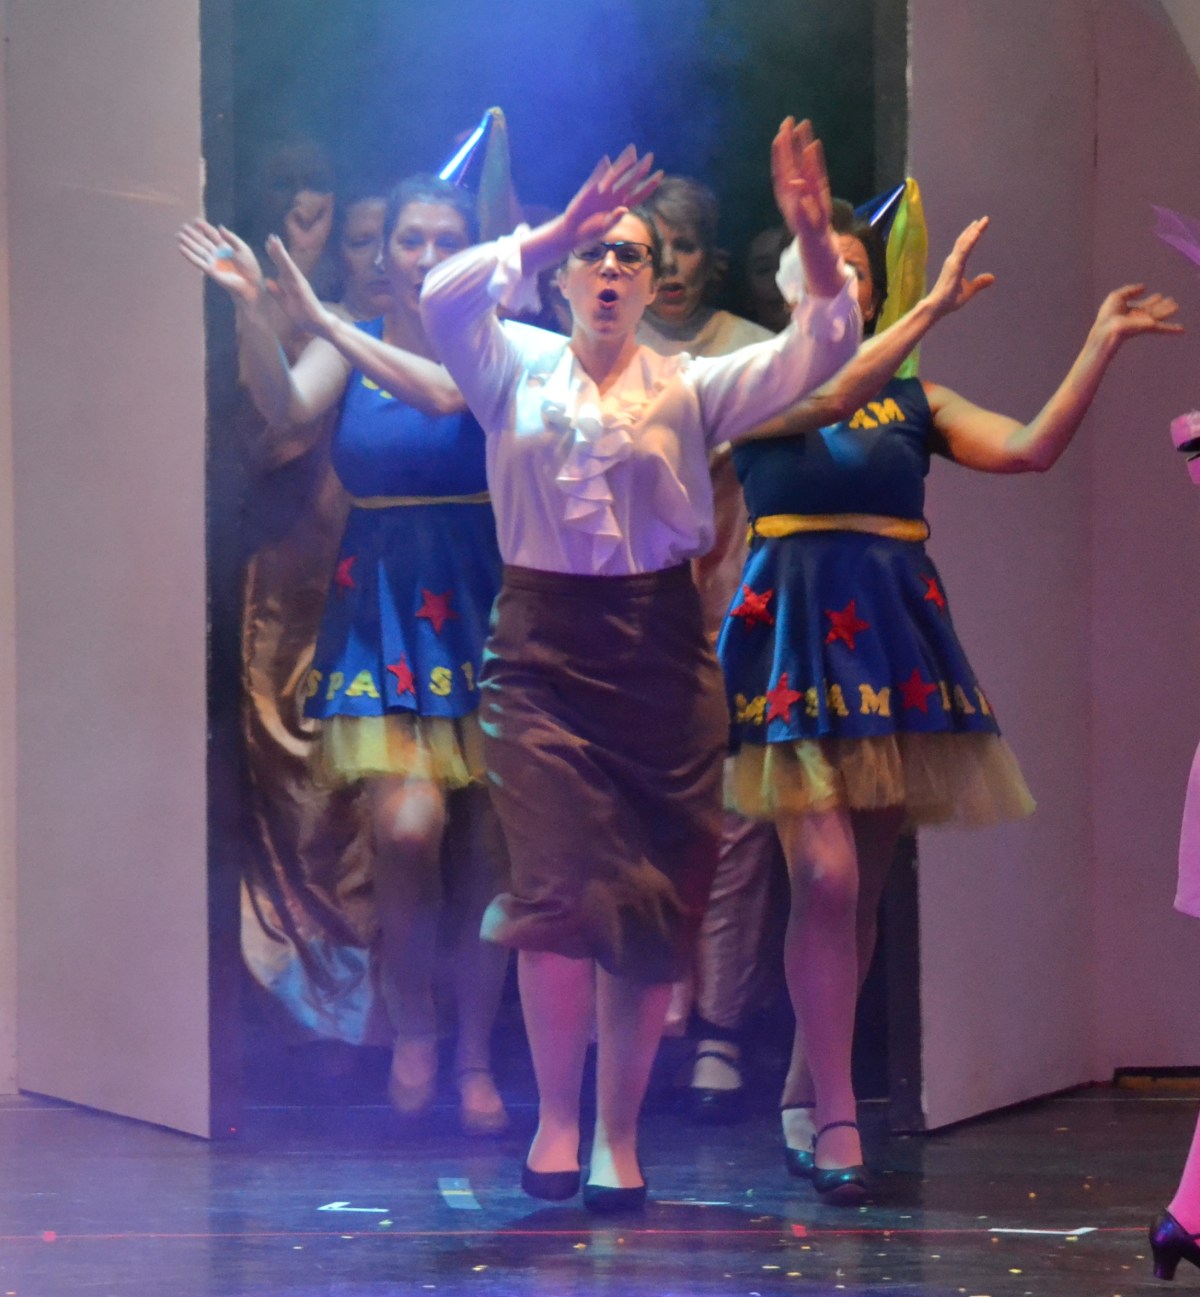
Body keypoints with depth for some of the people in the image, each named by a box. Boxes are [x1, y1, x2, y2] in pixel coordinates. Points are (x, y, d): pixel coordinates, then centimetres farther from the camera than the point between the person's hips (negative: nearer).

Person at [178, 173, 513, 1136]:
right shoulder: (347, 347, 6)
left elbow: (445, 391, -20)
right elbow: (286, 405, -12)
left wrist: (324, 321, -23)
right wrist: (251, 308, -26)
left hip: (479, 604, 0)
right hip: (382, 605, 0)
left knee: (483, 843, 2)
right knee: (407, 825, -16)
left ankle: (475, 1058, 15)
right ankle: (412, 1028, 7)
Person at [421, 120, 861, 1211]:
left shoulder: (689, 390, 8)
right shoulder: (516, 371, 7)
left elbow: (819, 351, -2)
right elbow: (445, 300, -12)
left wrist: (814, 238, -17)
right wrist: (555, 234, -18)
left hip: (660, 652, 2)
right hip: (544, 651, -2)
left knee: (657, 906, 2)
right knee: (563, 886, -15)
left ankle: (619, 1132, 16)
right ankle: (556, 1115, 3)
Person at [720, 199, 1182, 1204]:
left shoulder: (913, 401, 12)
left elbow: (1030, 448, 0)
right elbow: (829, 399, -18)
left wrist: (1102, 343, -6)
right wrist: (936, 307, -20)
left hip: (894, 642, 4)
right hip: (798, 640, -4)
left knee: (862, 891, 7)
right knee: (827, 878, -14)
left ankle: (804, 1098, 19)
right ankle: (835, 1123, -12)